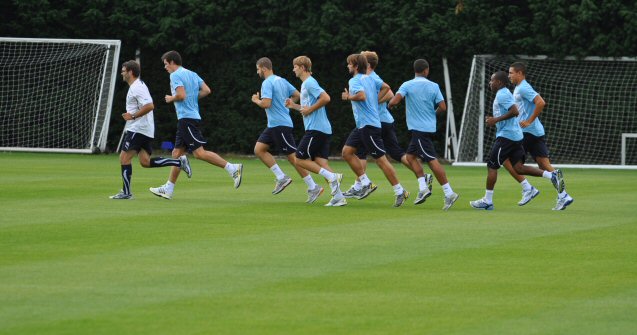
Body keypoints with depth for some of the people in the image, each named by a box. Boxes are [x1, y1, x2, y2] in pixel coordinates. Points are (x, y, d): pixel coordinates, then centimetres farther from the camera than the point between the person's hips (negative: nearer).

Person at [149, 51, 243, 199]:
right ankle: (168, 189, 12)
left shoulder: (176, 75, -8)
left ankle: (232, 168, -20)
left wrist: (171, 98, -2)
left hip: (187, 119, -10)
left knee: (199, 152, -15)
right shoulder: (192, 74, 18)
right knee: (177, 153, 11)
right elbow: (206, 90, 12)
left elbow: (181, 95, -20)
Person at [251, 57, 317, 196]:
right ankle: (281, 177, 4)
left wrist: (256, 100, -3)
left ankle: (312, 187, -5)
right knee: (259, 149, 8)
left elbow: (266, 104, -23)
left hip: (280, 125, -10)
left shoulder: (267, 83, -14)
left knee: (293, 157, -7)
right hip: (273, 125, 10)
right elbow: (297, 95, 17)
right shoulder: (281, 80, 14)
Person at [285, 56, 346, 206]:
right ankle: (338, 197, -4)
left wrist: (310, 109, -15)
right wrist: (294, 106, 20)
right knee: (320, 161, 3)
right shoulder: (305, 84, 21)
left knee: (300, 159, -4)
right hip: (324, 129, 10)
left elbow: (325, 98, -23)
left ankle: (332, 177, -13)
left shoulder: (309, 83, -10)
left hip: (315, 129, -10)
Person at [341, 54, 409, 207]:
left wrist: (348, 97, -13)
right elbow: (386, 87, 23)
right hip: (362, 125, 10)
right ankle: (366, 183, 9)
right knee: (347, 151, 9)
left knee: (381, 159, -7)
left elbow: (361, 95, -32)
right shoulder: (370, 78, 13)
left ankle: (400, 192, -3)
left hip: (369, 125, -10)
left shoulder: (355, 81, -14)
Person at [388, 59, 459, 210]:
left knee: (432, 160, -9)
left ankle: (449, 193, -14)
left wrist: (390, 105, 7)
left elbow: (394, 101, -17)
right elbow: (443, 107, -1)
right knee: (410, 156, 18)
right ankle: (423, 187, 9)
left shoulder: (407, 85, -7)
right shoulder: (434, 86, 3)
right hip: (430, 127, 6)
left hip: (418, 128, -6)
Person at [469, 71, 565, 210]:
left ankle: (487, 201, 3)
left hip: (506, 136, -10)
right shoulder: (504, 93, 18)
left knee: (491, 166, -2)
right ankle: (552, 175, -4)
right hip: (516, 135, 10)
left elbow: (514, 111, -25)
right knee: (518, 167, 5)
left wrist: (496, 120, -20)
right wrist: (494, 120, 18)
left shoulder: (502, 95, -13)